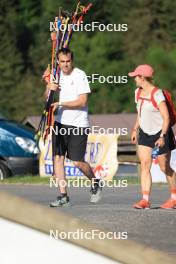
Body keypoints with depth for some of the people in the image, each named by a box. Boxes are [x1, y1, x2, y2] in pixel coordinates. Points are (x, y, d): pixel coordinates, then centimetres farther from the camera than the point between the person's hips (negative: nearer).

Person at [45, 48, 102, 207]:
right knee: (58, 157, -5)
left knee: (78, 162, -6)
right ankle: (63, 196, -2)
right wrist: (49, 88, -4)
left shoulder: (79, 75, -10)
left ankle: (95, 183, 23)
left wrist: (60, 104, -18)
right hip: (61, 122, 6)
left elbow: (82, 101, -16)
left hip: (79, 124, -6)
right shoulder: (58, 75, 9)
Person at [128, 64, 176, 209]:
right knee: (145, 165, -8)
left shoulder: (157, 94, -19)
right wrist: (135, 129, 17)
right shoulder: (138, 92, 6)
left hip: (160, 133, -7)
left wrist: (162, 137, -28)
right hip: (145, 133, 7)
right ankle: (145, 200, -13)